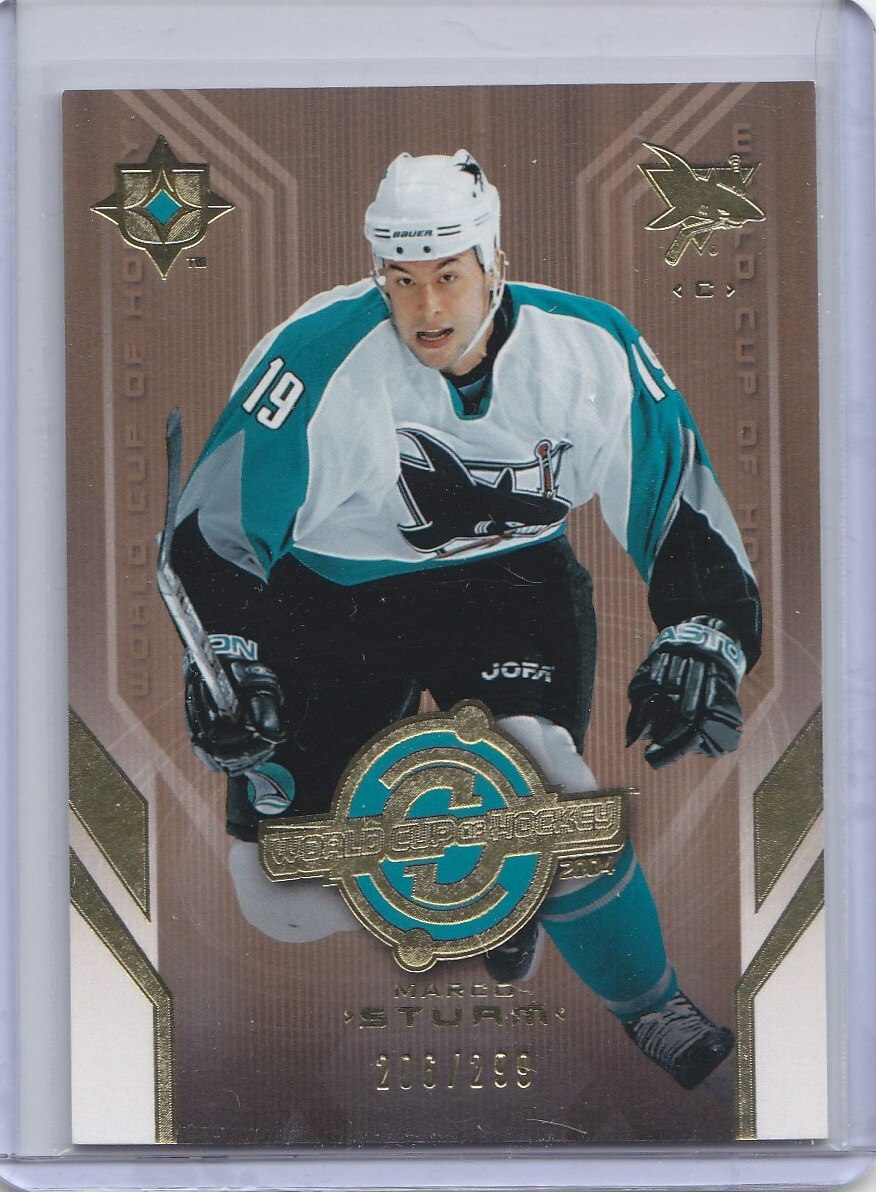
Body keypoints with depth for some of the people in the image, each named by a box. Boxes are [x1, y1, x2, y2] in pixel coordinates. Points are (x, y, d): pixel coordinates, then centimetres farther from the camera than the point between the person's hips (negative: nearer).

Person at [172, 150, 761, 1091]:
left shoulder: (591, 350, -17)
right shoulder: (320, 360, -24)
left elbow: (682, 498, -8)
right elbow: (215, 522, -16)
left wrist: (701, 640, -20)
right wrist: (224, 659, -27)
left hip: (508, 581, 1)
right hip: (331, 596, 0)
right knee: (281, 898, -4)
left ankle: (650, 1005, 4)